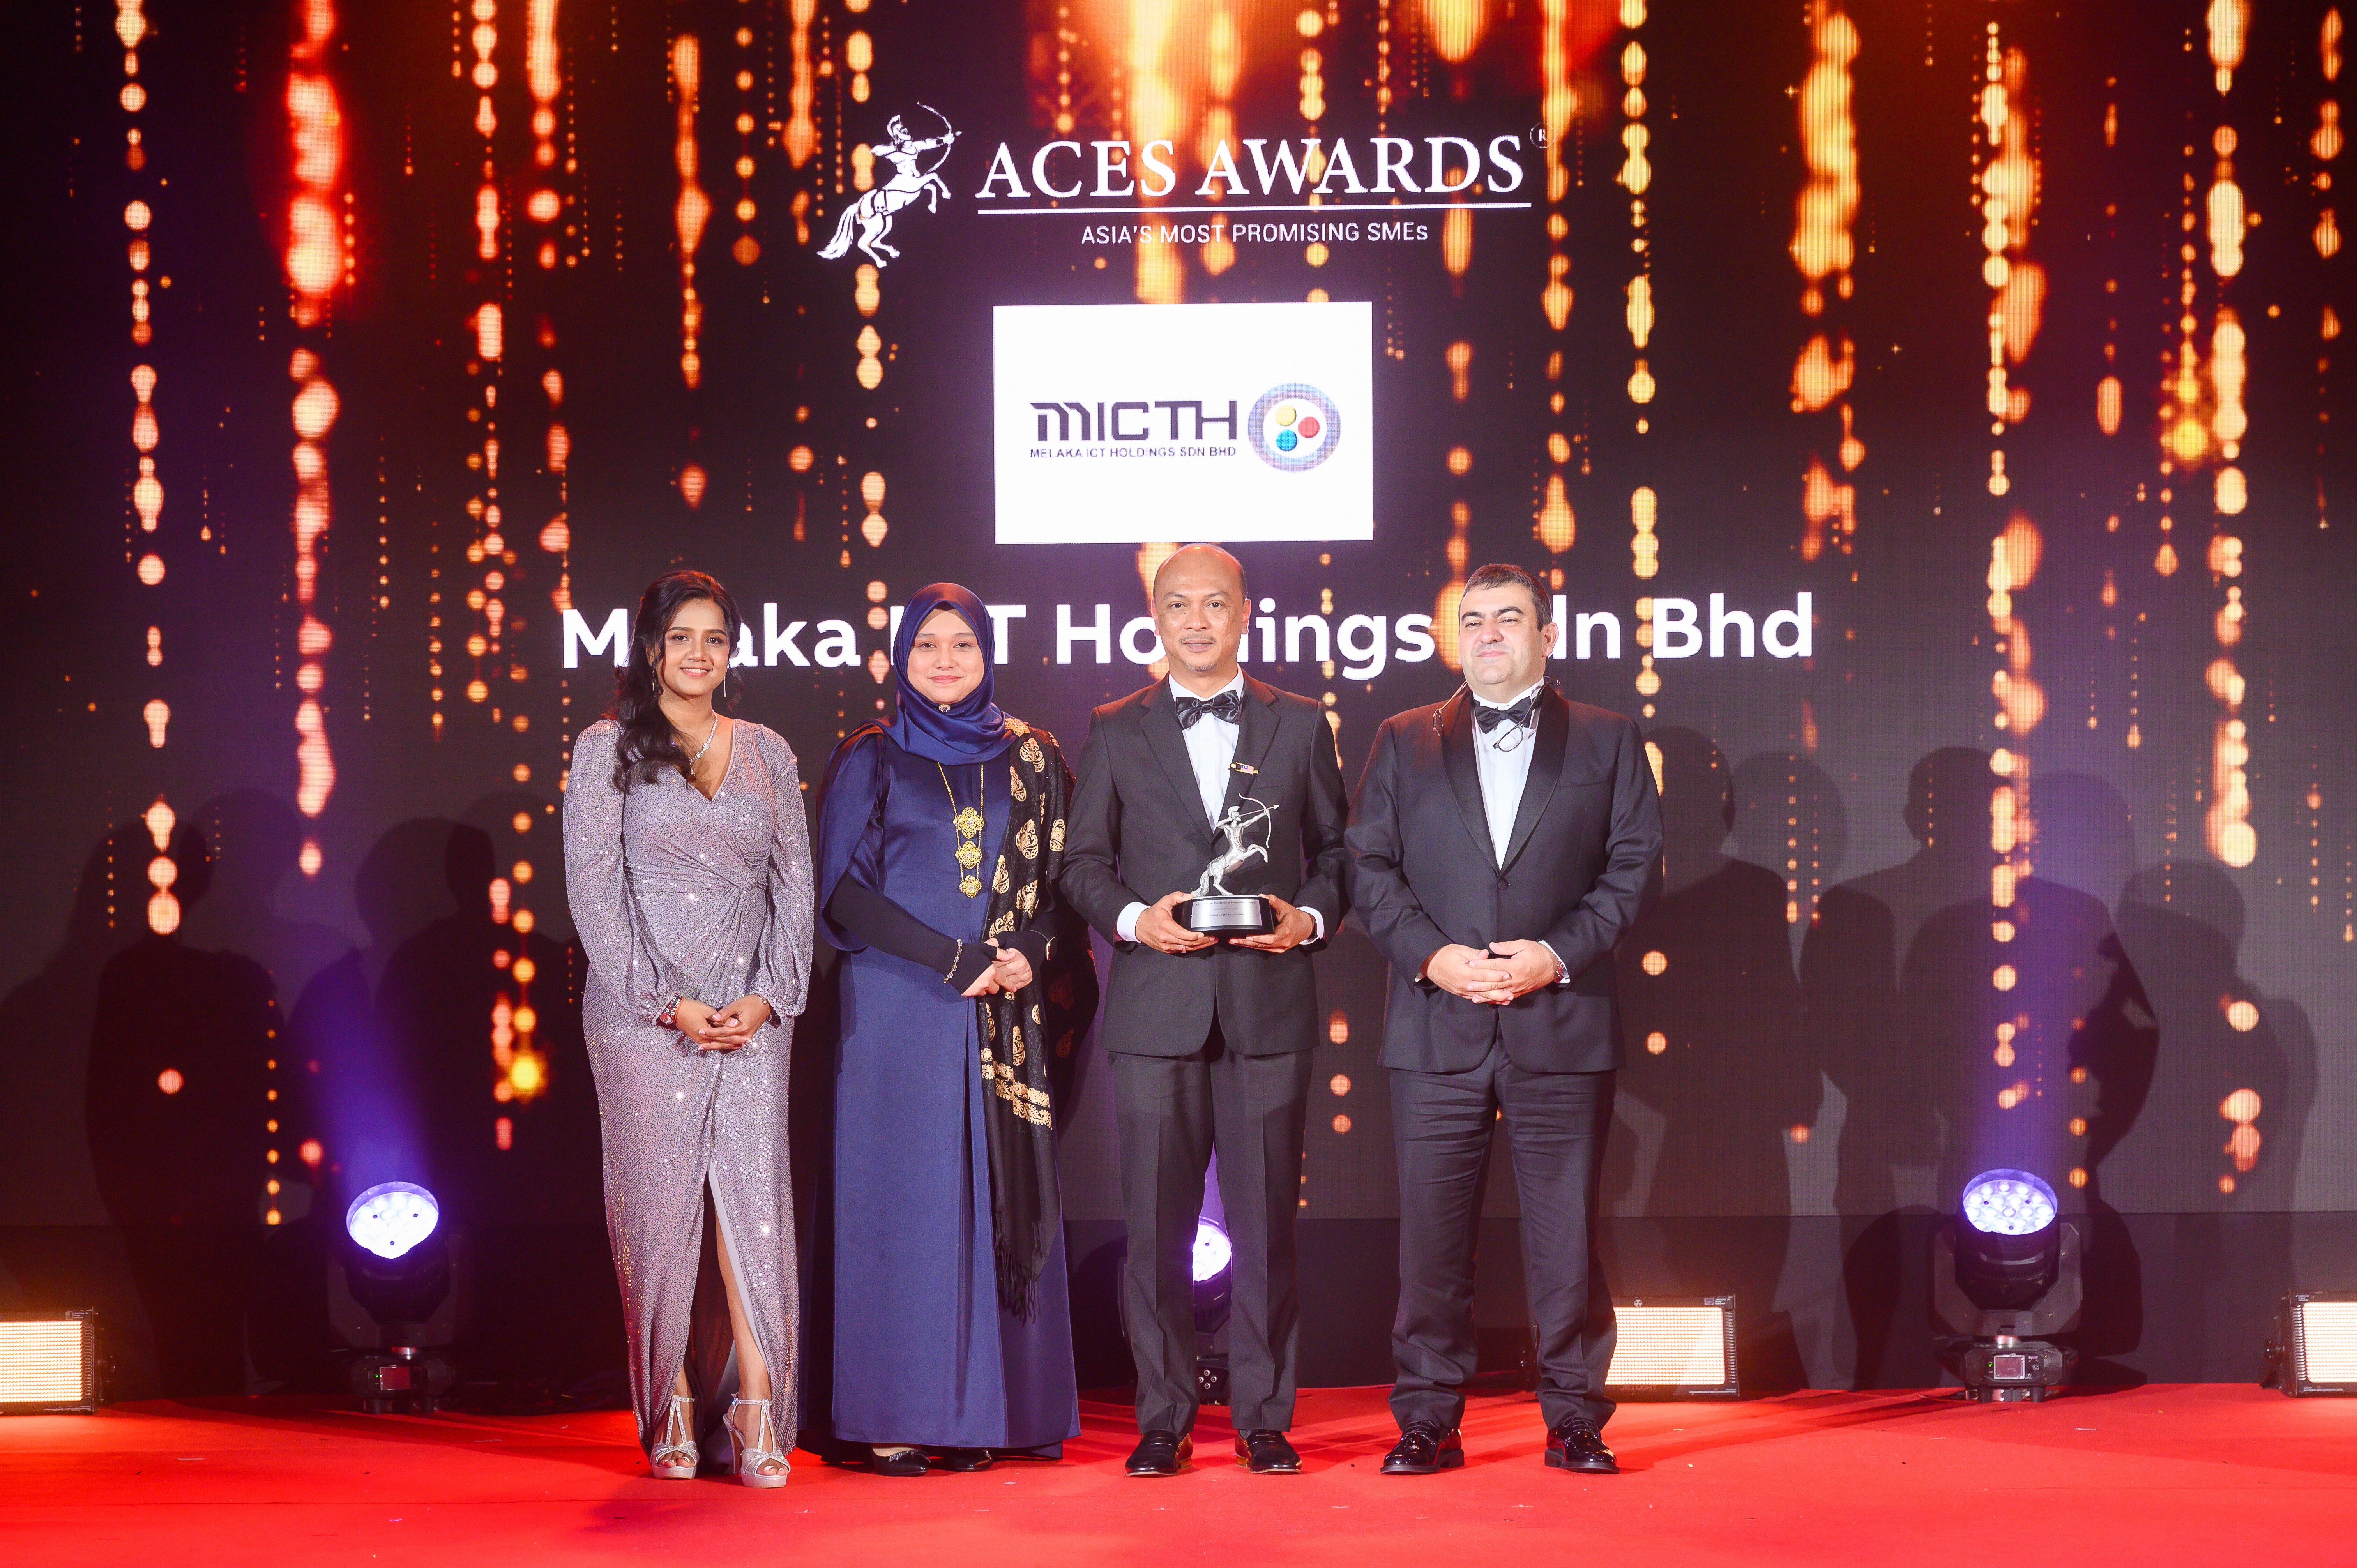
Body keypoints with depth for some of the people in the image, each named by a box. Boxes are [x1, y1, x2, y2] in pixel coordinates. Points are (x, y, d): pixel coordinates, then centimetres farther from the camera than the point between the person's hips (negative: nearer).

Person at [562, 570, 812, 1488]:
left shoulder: (767, 755, 14)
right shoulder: (609, 750, 4)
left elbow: (795, 887, 11)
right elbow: (595, 891, -2)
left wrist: (768, 996, -3)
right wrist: (667, 1003, -10)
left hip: (753, 1015, 2)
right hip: (644, 1014, -2)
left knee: (756, 1198, -7)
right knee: (660, 1204, -2)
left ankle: (757, 1416, -9)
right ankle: (671, 1410, 6)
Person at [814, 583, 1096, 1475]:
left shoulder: (1029, 758, 12)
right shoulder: (870, 760, 5)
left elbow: (1063, 876, 10)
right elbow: (844, 889, -3)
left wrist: (1028, 956, -10)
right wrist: (956, 959, -12)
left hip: (1007, 1015, 3)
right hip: (900, 1005, -2)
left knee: (1000, 1195, 0)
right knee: (905, 1195, -5)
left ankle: (991, 1406, 3)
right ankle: (894, 1418, -3)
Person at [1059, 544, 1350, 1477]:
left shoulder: (1300, 726, 11)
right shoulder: (1115, 732, 10)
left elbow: (1335, 850, 12)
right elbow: (1084, 863, 10)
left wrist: (1311, 917, -7)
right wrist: (1133, 917, -8)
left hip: (1269, 1004, 0)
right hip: (1155, 1006, 0)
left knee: (1265, 1219, 2)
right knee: (1157, 1222, 0)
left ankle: (1264, 1418, 11)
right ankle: (1163, 1420, 9)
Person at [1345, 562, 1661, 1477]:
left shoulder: (1607, 742, 10)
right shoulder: (1404, 743, 13)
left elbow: (1636, 863, 3)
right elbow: (1370, 865, 6)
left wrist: (1558, 953, -10)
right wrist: (1432, 955, -9)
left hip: (1562, 1025, -1)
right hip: (1436, 1030, 1)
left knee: (1566, 1231, 1)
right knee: (1431, 1231, 1)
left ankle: (1574, 1419, 10)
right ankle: (1428, 1421, 9)